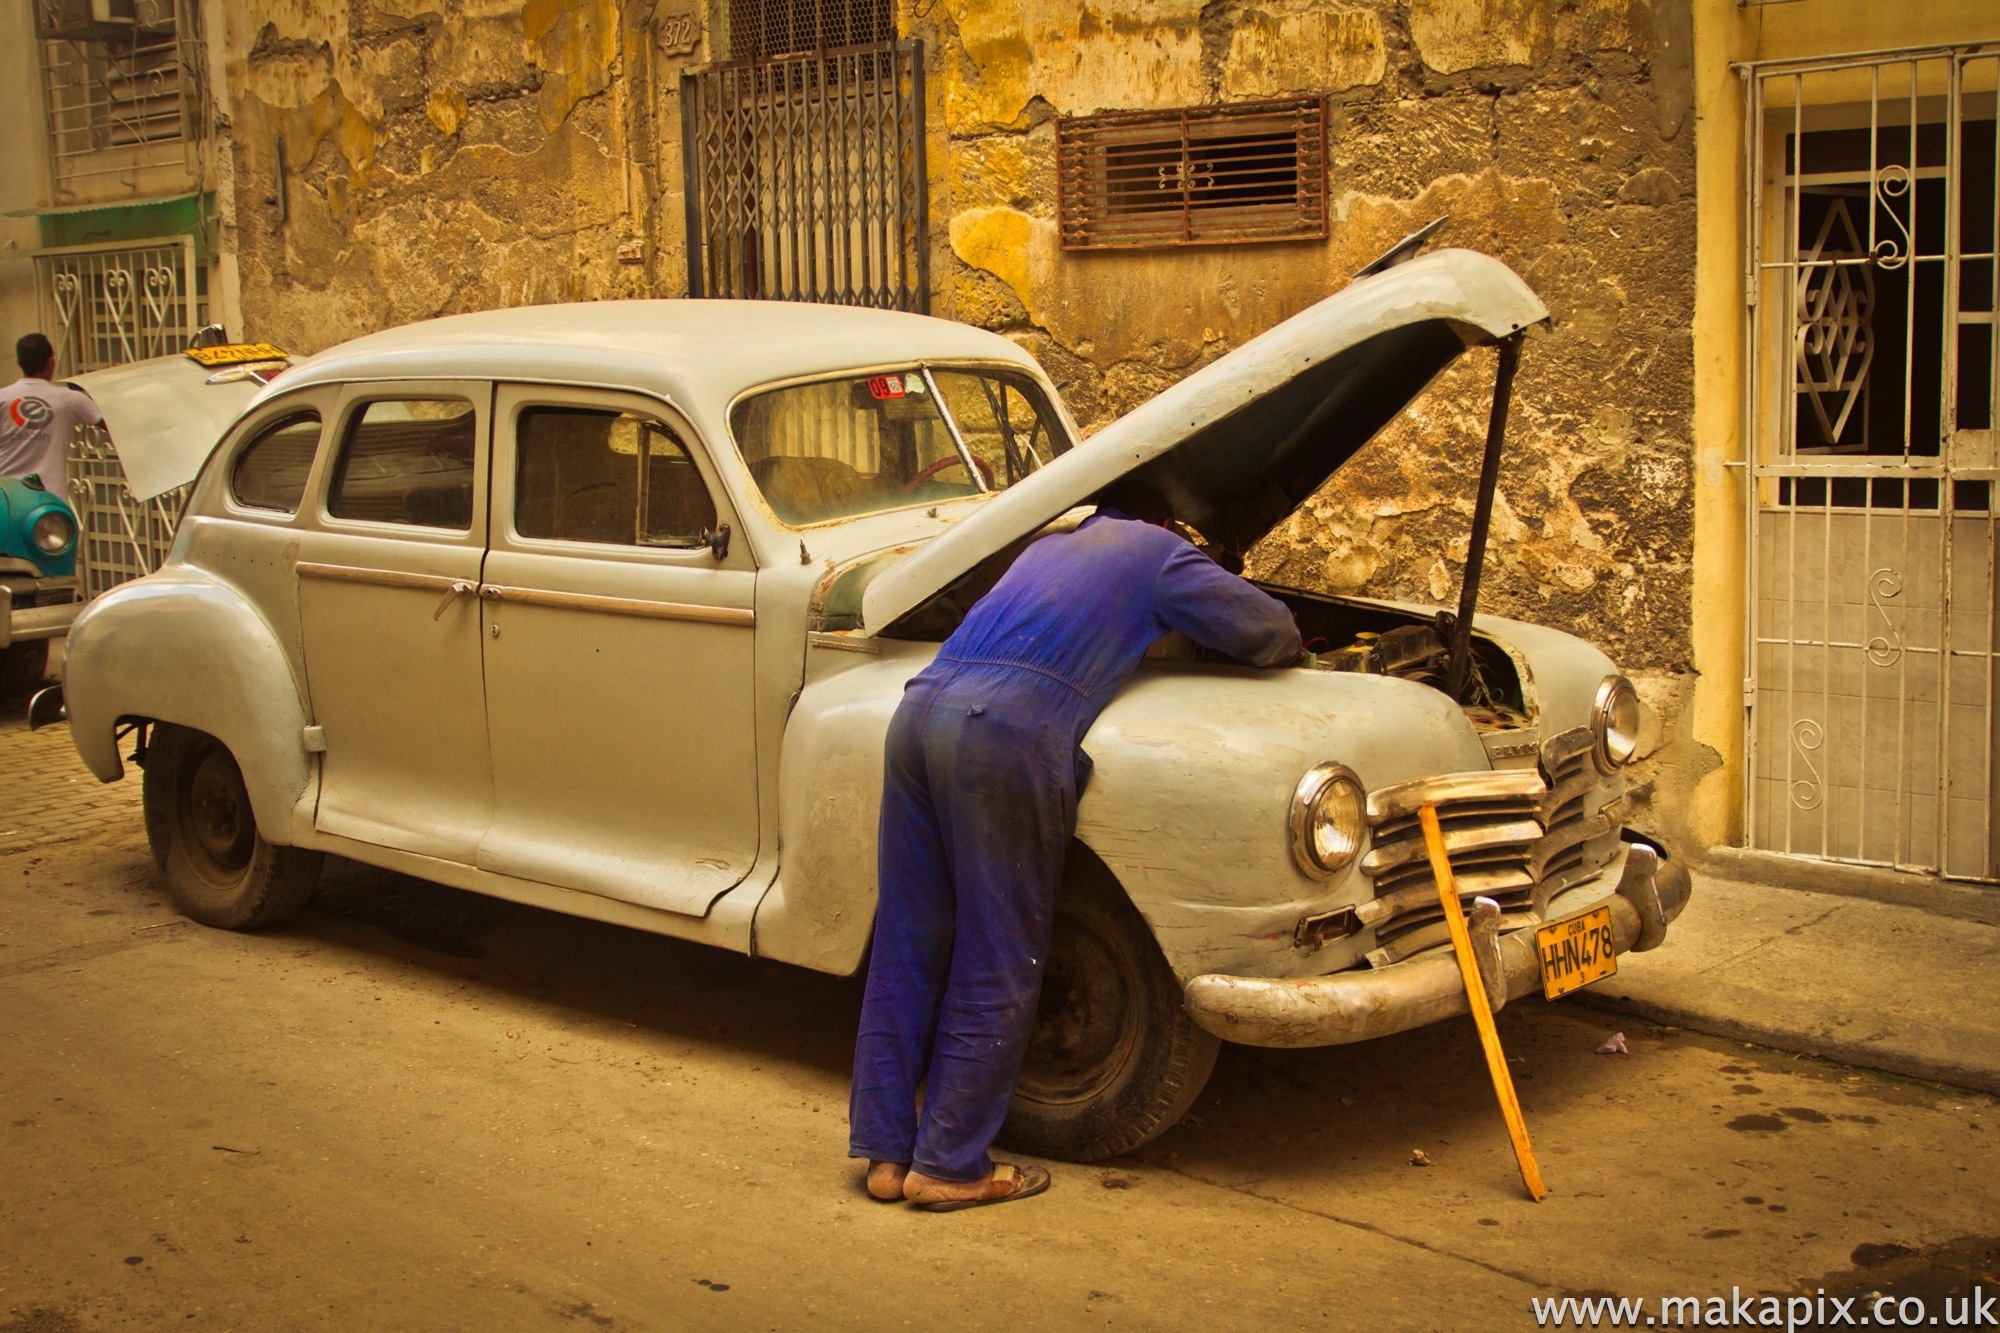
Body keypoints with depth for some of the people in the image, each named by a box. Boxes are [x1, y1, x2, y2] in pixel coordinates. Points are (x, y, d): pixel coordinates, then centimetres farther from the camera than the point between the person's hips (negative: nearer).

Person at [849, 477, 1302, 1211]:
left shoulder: (1048, 544, 33)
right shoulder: (1160, 552, 16)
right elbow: (1272, 634, 18)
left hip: (921, 706, 7)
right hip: (1007, 731, -7)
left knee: (905, 950, 11)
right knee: (997, 967, 4)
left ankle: (886, 1150, 17)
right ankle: (949, 1165, 10)